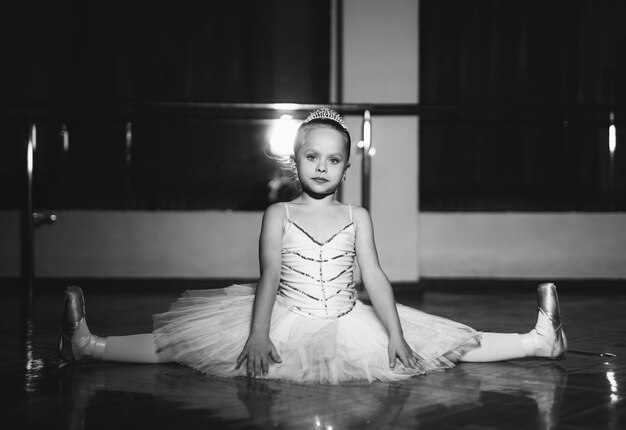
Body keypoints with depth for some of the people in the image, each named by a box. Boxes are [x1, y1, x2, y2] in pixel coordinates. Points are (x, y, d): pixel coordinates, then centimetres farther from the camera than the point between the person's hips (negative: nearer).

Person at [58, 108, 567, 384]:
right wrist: (258, 333, -20)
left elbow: (374, 277, -1)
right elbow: (270, 277, -7)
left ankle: (539, 342, -2)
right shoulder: (279, 214, 2)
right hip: (286, 325, -1)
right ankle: (88, 346, -11)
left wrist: (395, 334, -12)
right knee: (186, 340, -10)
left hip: (348, 325, 1)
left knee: (448, 343, -5)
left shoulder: (357, 217, 5)